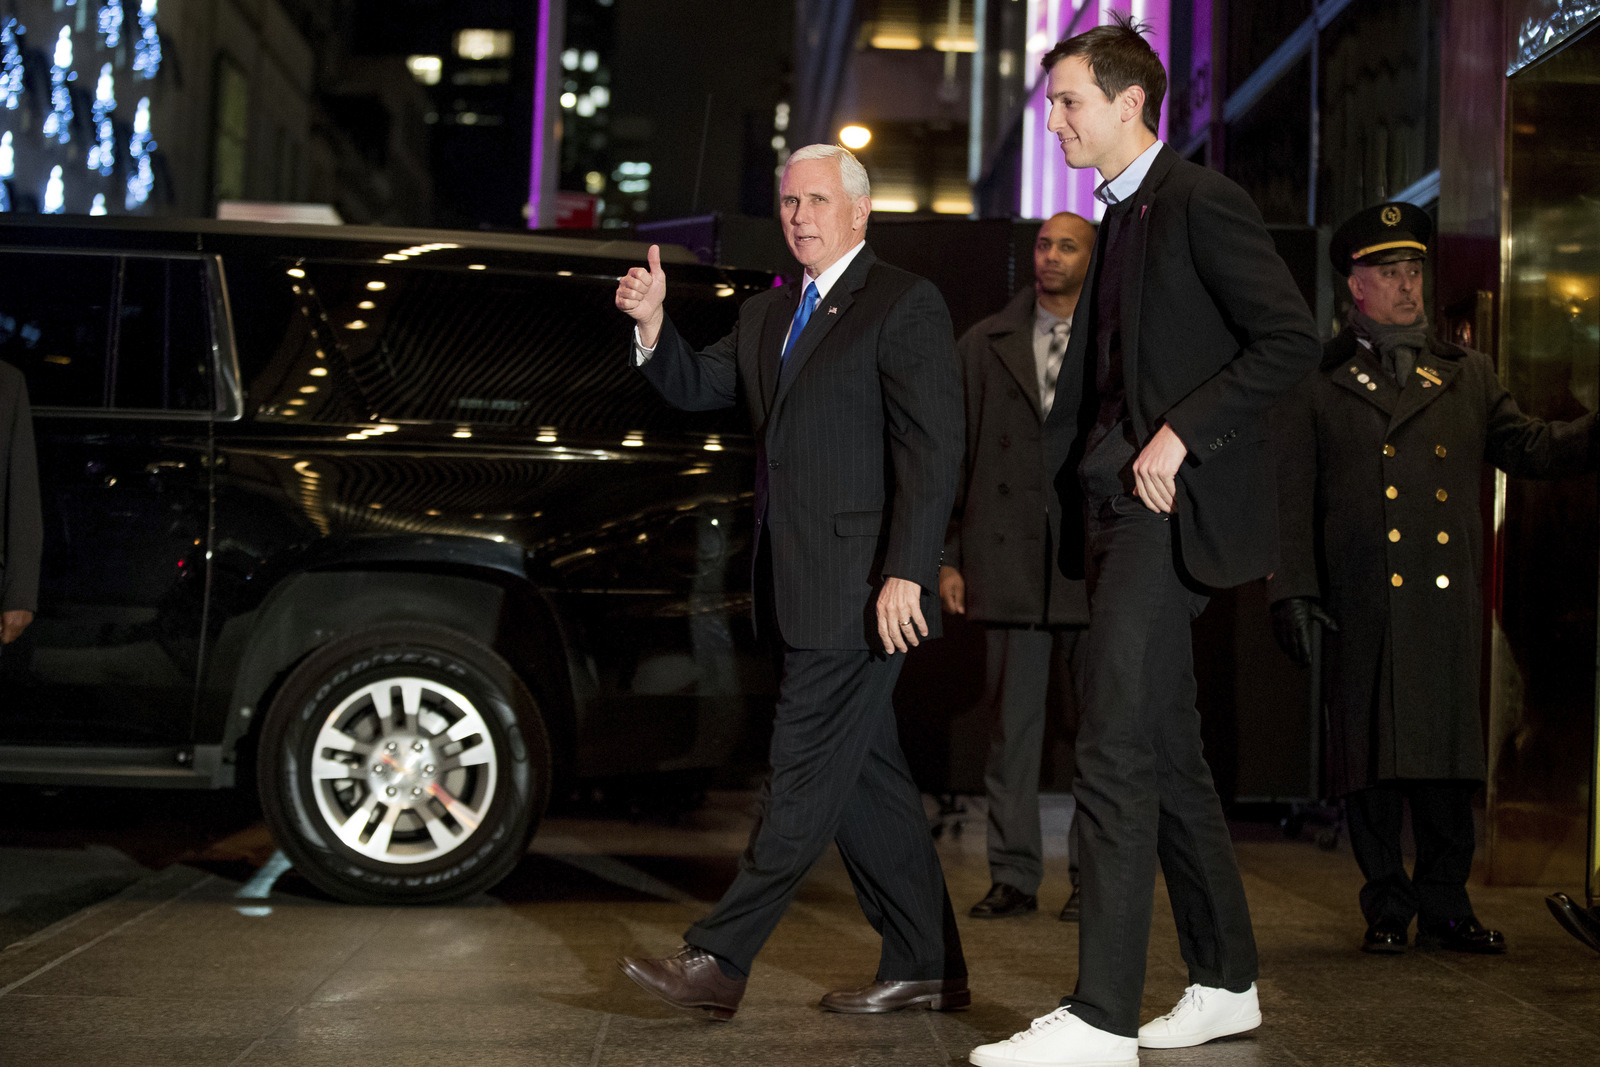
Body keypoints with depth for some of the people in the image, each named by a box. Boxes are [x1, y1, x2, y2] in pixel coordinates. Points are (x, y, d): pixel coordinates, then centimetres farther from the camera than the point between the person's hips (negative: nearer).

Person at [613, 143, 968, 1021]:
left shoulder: (905, 305, -6)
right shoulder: (767, 315, 19)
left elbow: (932, 451, -13)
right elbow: (696, 387, 14)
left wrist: (904, 575, -19)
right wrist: (653, 324, -5)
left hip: (863, 588, -9)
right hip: (803, 588, 9)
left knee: (805, 777, -5)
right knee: (865, 778, 12)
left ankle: (718, 960, -1)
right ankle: (925, 969, 21)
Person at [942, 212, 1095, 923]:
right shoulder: (983, 346, 11)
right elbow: (950, 457, 10)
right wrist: (947, 558, 4)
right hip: (1010, 563, 1)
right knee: (1013, 722, 3)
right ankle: (1014, 875, 12)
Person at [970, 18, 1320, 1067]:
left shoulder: (1202, 202, -7)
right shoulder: (1118, 226, 20)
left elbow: (1292, 338, -14)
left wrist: (1183, 433, -19)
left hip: (1176, 508, -10)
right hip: (1122, 511, 10)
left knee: (1116, 755, -13)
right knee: (1169, 756, 13)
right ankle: (1226, 983, 23)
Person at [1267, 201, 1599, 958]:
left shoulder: (1466, 375, 18)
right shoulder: (1315, 382, 8)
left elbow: (1527, 448, 13)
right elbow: (1289, 495, 3)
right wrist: (1291, 589, -5)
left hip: (1450, 600, 3)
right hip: (1363, 603, -2)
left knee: (1449, 751, 4)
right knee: (1372, 754, 1)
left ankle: (1445, 904, 16)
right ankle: (1387, 907, 13)